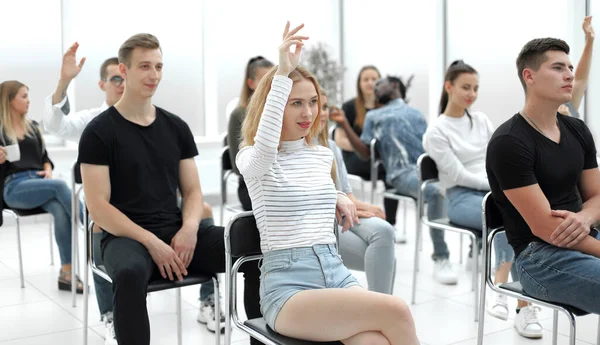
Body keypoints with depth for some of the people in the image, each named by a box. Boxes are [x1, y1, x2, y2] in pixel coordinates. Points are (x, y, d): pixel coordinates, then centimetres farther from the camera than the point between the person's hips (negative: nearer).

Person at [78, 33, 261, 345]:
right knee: (130, 274, -40)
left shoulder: (176, 127, 11)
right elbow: (98, 207, -8)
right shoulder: (99, 132, -3)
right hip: (125, 236, -4)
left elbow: (192, 191, 12)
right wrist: (151, 242, -19)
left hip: (176, 231, 4)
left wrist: (189, 228, -10)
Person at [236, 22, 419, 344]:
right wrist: (282, 74, -32)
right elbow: (266, 148, -30)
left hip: (336, 273, 5)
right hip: (289, 287, -5)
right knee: (396, 312, -28)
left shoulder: (324, 156, 16)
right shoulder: (251, 159, -3)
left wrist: (337, 197, 19)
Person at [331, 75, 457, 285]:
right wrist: (345, 126, 3)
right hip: (403, 172, -3)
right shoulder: (374, 116, 26)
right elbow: (365, 153, 13)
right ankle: (440, 260, -30)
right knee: (435, 191, -35)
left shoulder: (416, 113, 33)